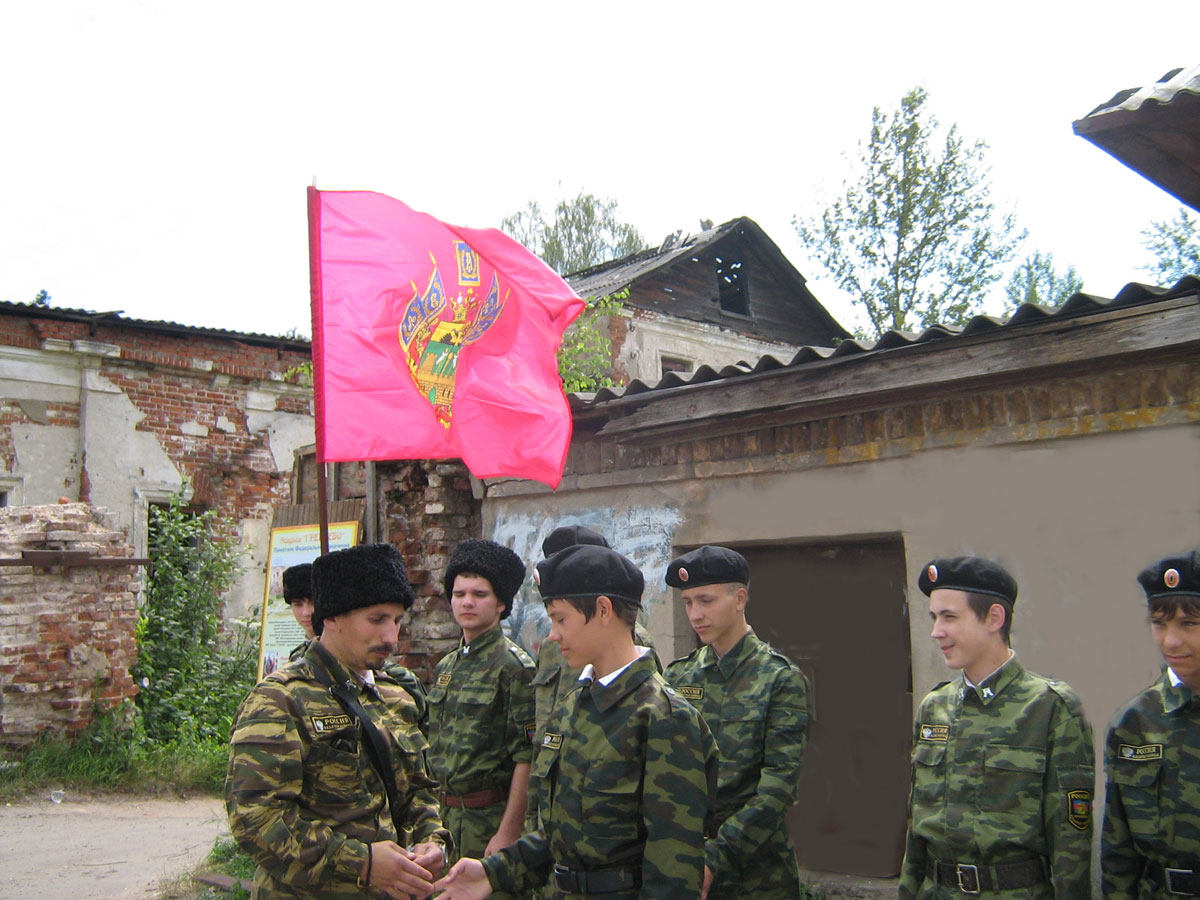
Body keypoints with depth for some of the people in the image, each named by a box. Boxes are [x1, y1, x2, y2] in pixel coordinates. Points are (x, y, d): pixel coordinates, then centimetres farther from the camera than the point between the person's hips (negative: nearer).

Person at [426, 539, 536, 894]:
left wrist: (508, 832, -19)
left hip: (492, 815, -7)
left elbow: (527, 758, -17)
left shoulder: (513, 666, -13)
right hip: (447, 814, 7)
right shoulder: (446, 666, 10)